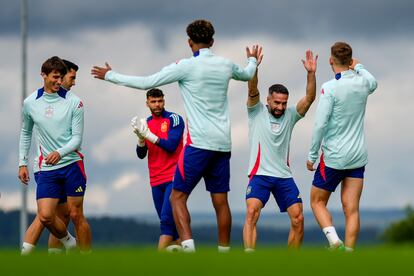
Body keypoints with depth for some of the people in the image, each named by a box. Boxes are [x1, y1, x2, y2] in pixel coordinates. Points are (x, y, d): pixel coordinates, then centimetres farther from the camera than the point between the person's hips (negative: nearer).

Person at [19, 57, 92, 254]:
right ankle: (68, 242, 17)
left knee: (76, 215, -2)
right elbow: (25, 133, 19)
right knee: (45, 216, -10)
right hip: (46, 169, 2)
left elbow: (77, 138, -5)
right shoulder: (30, 103, 4)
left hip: (72, 164, -2)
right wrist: (22, 163, 16)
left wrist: (60, 153, -23)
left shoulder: (73, 102, -4)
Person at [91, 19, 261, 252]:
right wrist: (253, 59, 57)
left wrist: (110, 75, 6)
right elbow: (248, 74, 34)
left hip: (199, 142, -5)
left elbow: (146, 83, -5)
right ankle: (224, 252, 10)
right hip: (223, 144, 5)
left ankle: (188, 245, -23)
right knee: (221, 201, 9)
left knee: (178, 196, -3)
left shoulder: (186, 66, -7)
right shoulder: (226, 65, 10)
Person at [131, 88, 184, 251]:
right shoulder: (146, 123, 12)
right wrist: (140, 137, -10)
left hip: (173, 177, -6)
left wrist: (149, 134, -20)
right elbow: (141, 155, 9)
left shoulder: (174, 119, -4)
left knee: (166, 218, -17)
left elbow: (171, 146, -15)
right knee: (166, 220, 5)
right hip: (156, 181, 6)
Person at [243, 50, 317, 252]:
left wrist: (311, 73, -17)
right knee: (252, 213, -23)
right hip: (260, 174, -4)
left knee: (298, 218, -2)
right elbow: (252, 91, -14)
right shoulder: (257, 112, 2)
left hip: (284, 176, 4)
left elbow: (309, 98, -3)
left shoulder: (290, 115, 9)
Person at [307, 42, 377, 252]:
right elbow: (373, 83, 30)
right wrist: (358, 67, 43)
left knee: (317, 202, 9)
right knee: (351, 209, 2)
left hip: (334, 157, -5)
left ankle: (333, 240, -13)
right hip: (358, 156, 5)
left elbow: (320, 124, -16)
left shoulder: (330, 88, -15)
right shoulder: (363, 83, 2)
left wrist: (312, 155, -8)